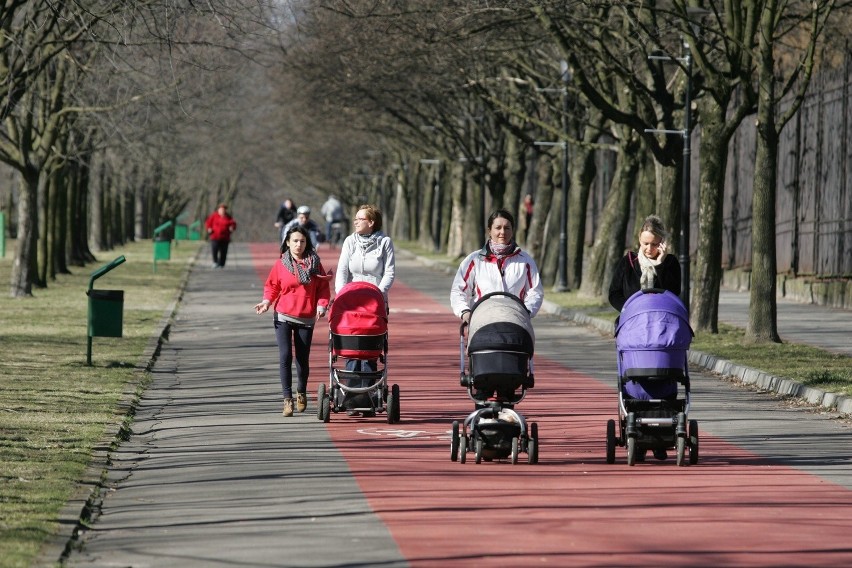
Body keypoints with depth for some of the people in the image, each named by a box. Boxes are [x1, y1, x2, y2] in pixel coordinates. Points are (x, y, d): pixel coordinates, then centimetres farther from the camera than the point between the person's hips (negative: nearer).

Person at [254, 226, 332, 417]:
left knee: (303, 358, 7)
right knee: (285, 356, -11)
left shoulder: (314, 264, 3)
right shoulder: (281, 265, 1)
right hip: (284, 317, -1)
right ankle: (287, 399, -8)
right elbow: (272, 286, 7)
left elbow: (323, 287, 5)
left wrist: (322, 304, -10)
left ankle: (301, 394, 29)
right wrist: (267, 301, -10)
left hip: (306, 318, 1)